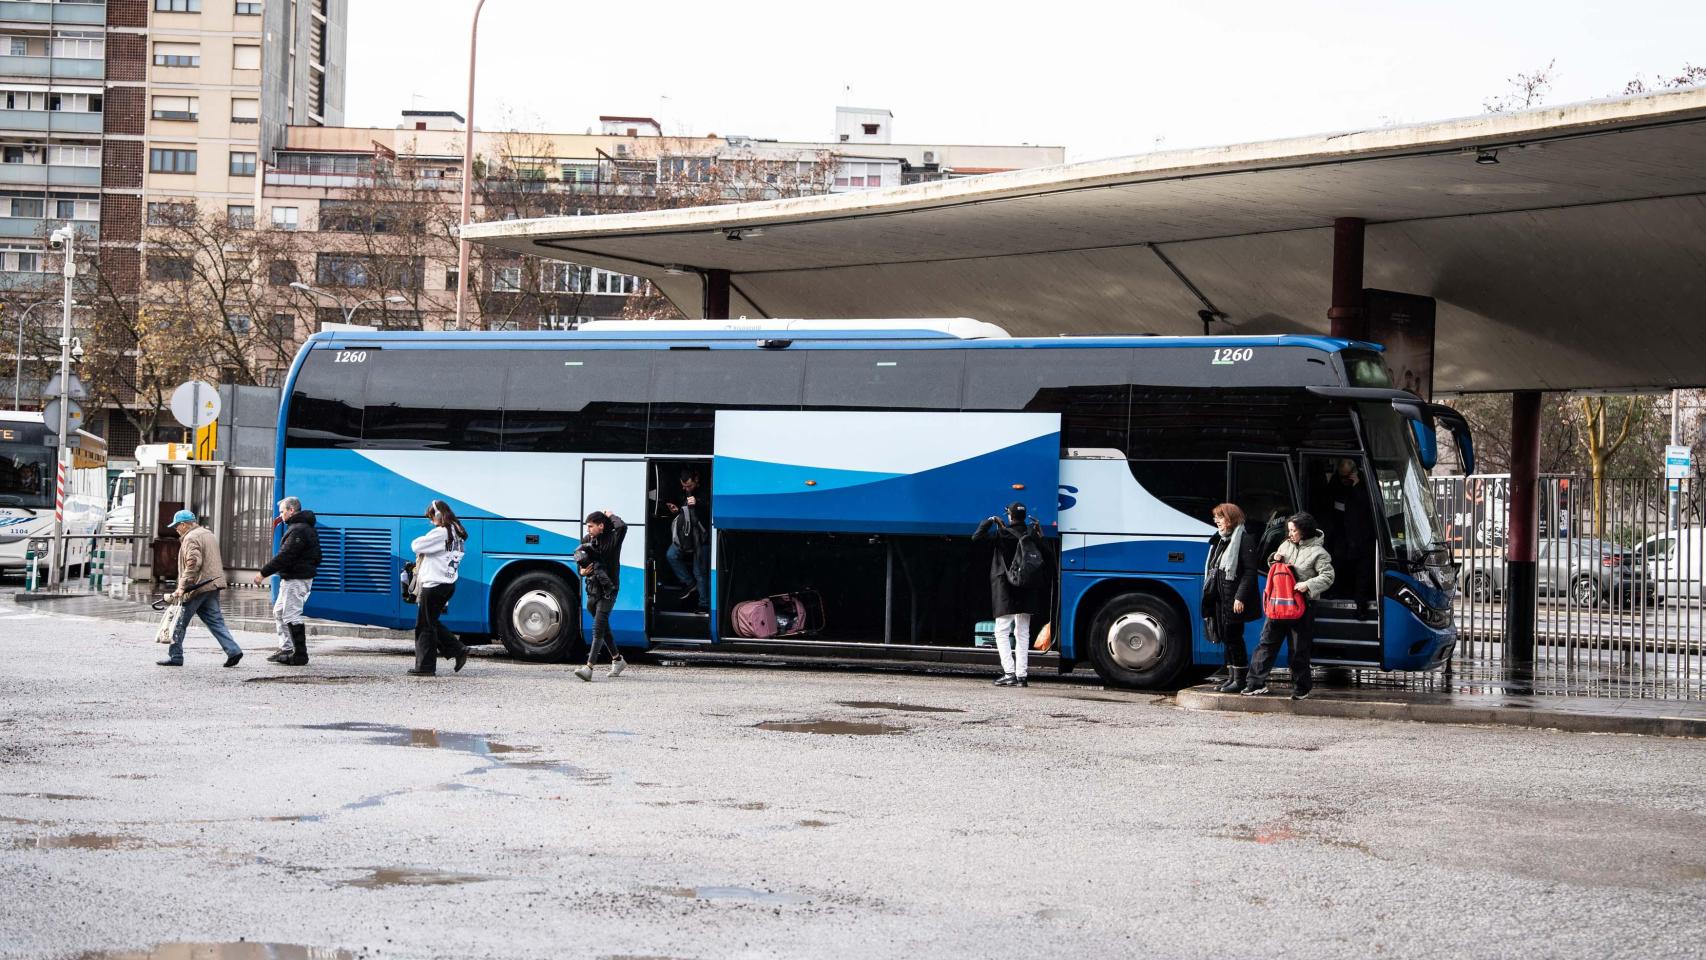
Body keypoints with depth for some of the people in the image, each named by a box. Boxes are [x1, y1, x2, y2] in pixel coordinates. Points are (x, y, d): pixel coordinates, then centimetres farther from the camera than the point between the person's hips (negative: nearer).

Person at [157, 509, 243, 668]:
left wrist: (182, 586, -25)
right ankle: (233, 650, -3)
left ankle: (175, 656, 7)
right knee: (215, 620, 9)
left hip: (197, 588, -9)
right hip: (213, 586, 9)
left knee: (180, 621, 2)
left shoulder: (191, 538, -11)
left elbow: (193, 563, -23)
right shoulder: (209, 534, 20)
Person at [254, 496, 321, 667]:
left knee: (291, 616, -8)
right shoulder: (306, 528, 17)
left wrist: (263, 573, -18)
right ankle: (285, 650, 18)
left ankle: (300, 655, -5)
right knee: (279, 612, 17)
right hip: (291, 579, 11)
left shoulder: (298, 530, -18)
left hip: (296, 580, -11)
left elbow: (285, 556, -23)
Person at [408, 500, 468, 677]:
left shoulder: (439, 533, -17)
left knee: (424, 626, 0)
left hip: (434, 585, -9)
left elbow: (416, 546, -14)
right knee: (433, 623, 19)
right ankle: (458, 650, 13)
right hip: (449, 584, 9)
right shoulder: (457, 534, 12)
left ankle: (425, 666, 3)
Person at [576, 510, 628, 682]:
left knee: (598, 629, -14)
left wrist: (610, 516, -12)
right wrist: (582, 571, -4)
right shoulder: (587, 540, 7)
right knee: (603, 628, 17)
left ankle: (589, 668, -23)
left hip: (608, 591, -7)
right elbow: (579, 559, 18)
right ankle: (617, 660, 35)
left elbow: (622, 527, -31)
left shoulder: (612, 539, -10)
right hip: (593, 589, 7)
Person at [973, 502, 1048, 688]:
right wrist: (1040, 534, 19)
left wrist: (990, 521, 2)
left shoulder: (1003, 533, -9)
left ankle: (1009, 673, -13)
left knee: (1002, 631, -1)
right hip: (1027, 590, 5)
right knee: (1023, 632, 10)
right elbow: (1044, 555, 13)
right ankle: (1022, 675, 8)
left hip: (1006, 589, -5)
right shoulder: (1031, 534, 4)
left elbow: (977, 536, -10)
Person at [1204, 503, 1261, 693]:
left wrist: (1240, 597, -22)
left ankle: (1239, 680, 1)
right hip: (1220, 599, 8)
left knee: (1233, 638, -5)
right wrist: (1209, 596, 16)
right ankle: (1231, 677, 18)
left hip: (1234, 600, -8)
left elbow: (1250, 571, -16)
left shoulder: (1244, 539, -10)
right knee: (1226, 639, 11)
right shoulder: (1219, 541, 17)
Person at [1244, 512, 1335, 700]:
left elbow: (1328, 577, -13)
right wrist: (1275, 560, 3)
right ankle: (1257, 683, 5)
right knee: (1267, 641, 3)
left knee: (1299, 649, 2)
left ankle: (1301, 688, 14)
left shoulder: (1317, 552, -7)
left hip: (1302, 605, -6)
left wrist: (1308, 585, -24)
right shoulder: (1286, 545, 12)